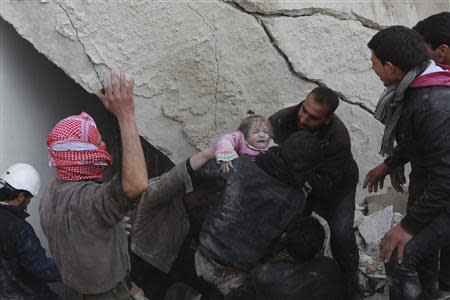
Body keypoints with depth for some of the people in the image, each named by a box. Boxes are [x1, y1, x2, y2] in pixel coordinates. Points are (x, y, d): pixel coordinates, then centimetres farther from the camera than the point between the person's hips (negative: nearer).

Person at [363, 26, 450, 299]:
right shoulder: (417, 86, -4)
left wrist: (408, 226, -25)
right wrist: (389, 164, 19)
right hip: (427, 184, 9)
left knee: (399, 257, -12)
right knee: (423, 249, 24)